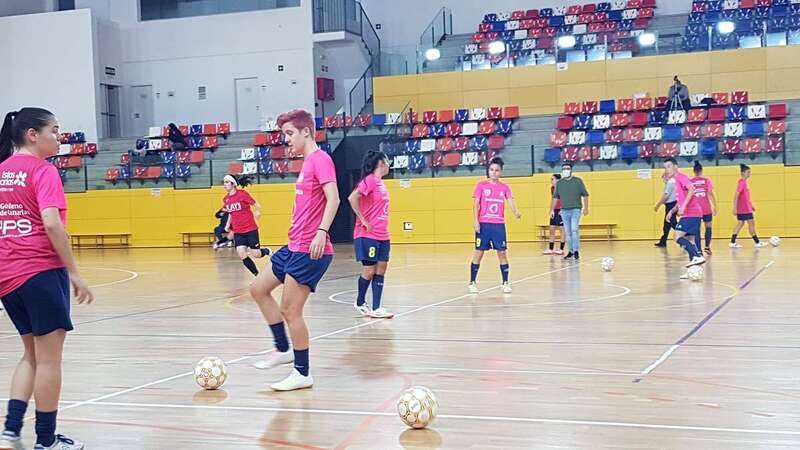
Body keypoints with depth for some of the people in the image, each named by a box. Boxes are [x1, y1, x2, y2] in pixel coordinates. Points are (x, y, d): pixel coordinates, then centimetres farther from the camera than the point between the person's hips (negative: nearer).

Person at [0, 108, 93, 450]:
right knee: (49, 357, 3)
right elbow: (51, 224, -19)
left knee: (32, 354, 19)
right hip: (41, 271, -7)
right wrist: (74, 273, -17)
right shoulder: (43, 170, -8)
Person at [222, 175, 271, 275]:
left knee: (256, 255, -2)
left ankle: (266, 251, 33)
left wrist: (258, 213, -17)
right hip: (238, 232, 5)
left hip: (250, 229, -5)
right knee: (242, 255, -6)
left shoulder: (242, 194, -11)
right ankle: (258, 275, 10)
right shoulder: (226, 199, 7)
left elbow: (257, 205, -6)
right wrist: (228, 225, 11)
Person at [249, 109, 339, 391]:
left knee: (290, 310, -5)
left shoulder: (320, 159, -12)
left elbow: (333, 199, -23)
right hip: (295, 247, 10)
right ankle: (283, 350, 22)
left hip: (310, 250, -10)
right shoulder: (307, 162, 18)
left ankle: (302, 374, 7)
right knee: (258, 289, 15)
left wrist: (321, 232, -32)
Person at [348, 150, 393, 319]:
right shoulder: (370, 180, -11)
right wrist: (364, 221, -19)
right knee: (369, 270, -2)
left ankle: (376, 308, 4)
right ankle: (360, 303, 17)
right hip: (368, 235, -8)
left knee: (380, 270, 3)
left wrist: (383, 226, 15)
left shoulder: (380, 183, 14)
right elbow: (352, 198, -23)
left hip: (382, 236, 8)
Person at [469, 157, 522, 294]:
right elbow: (476, 204, -1)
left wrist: (516, 212, -25)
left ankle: (505, 283, 9)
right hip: (483, 224, -2)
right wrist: (476, 221, -10)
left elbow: (511, 203, -3)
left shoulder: (505, 187, 7)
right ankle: (472, 282, 8)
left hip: (499, 225, 2)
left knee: (502, 253, 1)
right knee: (479, 253, 0)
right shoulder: (481, 185, 2)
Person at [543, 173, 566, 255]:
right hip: (554, 211, 8)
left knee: (562, 229, -2)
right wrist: (552, 210, 16)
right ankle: (550, 249, 12)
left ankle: (561, 249, 2)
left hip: (561, 211, -8)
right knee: (552, 229, 8)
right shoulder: (552, 188, 11)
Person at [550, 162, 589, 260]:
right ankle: (571, 252, 13)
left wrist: (586, 208, -5)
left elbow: (585, 195, 1)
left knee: (574, 230, -15)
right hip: (564, 211, 4)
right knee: (568, 232, 6)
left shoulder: (578, 181, 0)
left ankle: (576, 251, -9)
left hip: (575, 210, -4)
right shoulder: (559, 183, 10)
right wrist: (552, 210, 10)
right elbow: (555, 197, 15)